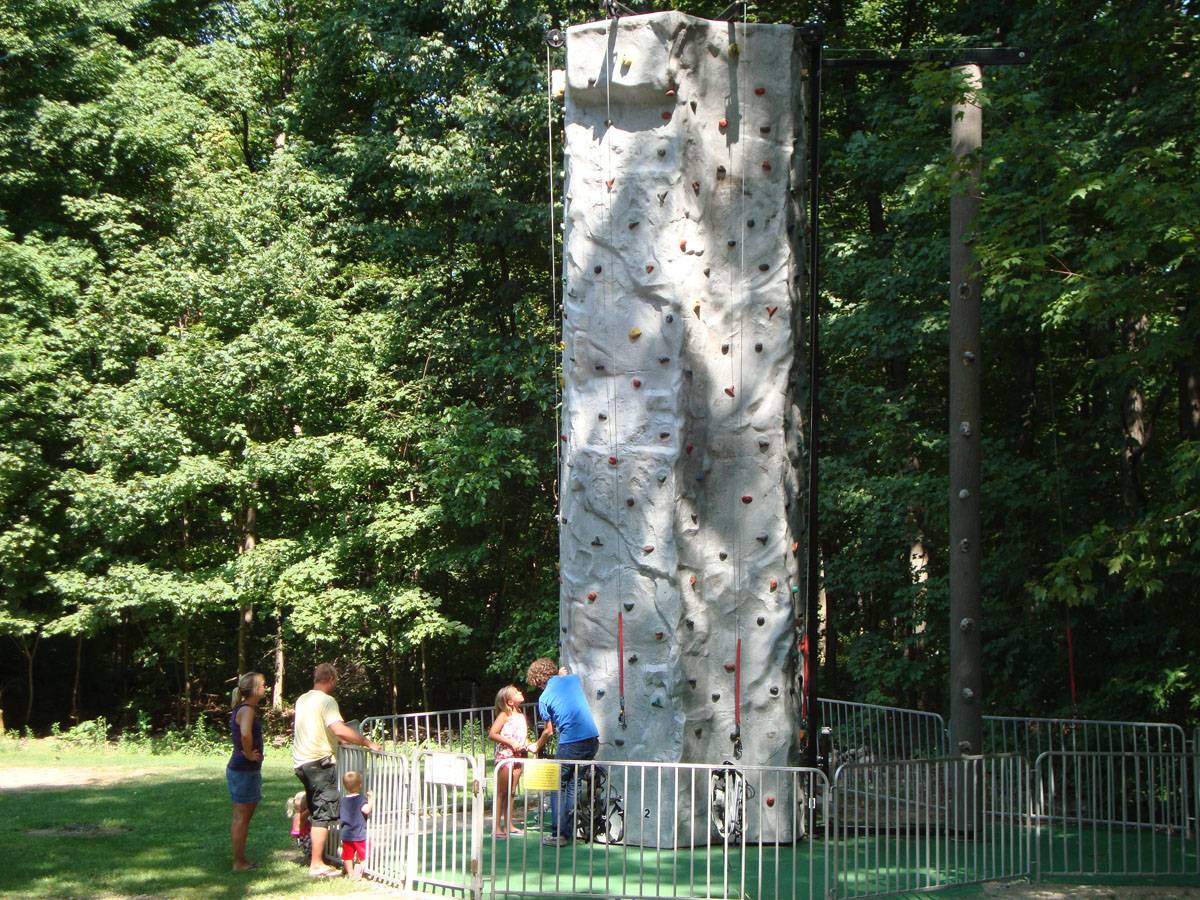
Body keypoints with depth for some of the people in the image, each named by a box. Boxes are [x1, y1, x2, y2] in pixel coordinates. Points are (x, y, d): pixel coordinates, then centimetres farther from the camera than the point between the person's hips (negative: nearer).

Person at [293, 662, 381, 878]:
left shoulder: (303, 699, 14)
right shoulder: (326, 701, -14)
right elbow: (340, 730, -27)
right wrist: (367, 743, -19)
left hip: (302, 762, 9)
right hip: (319, 762, -9)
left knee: (316, 811, 20)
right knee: (323, 813, -6)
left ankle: (314, 855, 28)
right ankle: (317, 864, -7)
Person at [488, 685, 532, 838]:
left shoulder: (521, 715, 13)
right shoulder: (505, 715, -8)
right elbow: (492, 734, -16)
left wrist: (527, 745, 6)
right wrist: (511, 742, -20)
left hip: (518, 757, 7)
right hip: (505, 756, -7)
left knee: (511, 792, 12)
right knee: (501, 793, -4)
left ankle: (509, 825, 18)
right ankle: (497, 827, -3)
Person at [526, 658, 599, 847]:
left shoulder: (544, 698, -1)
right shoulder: (574, 679, 10)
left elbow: (549, 731, 8)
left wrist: (536, 746, 25)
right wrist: (563, 676, 38)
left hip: (571, 744, -5)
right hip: (593, 739, 5)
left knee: (558, 787, 7)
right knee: (574, 785, 15)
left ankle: (559, 835, 2)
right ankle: (571, 829, 16)